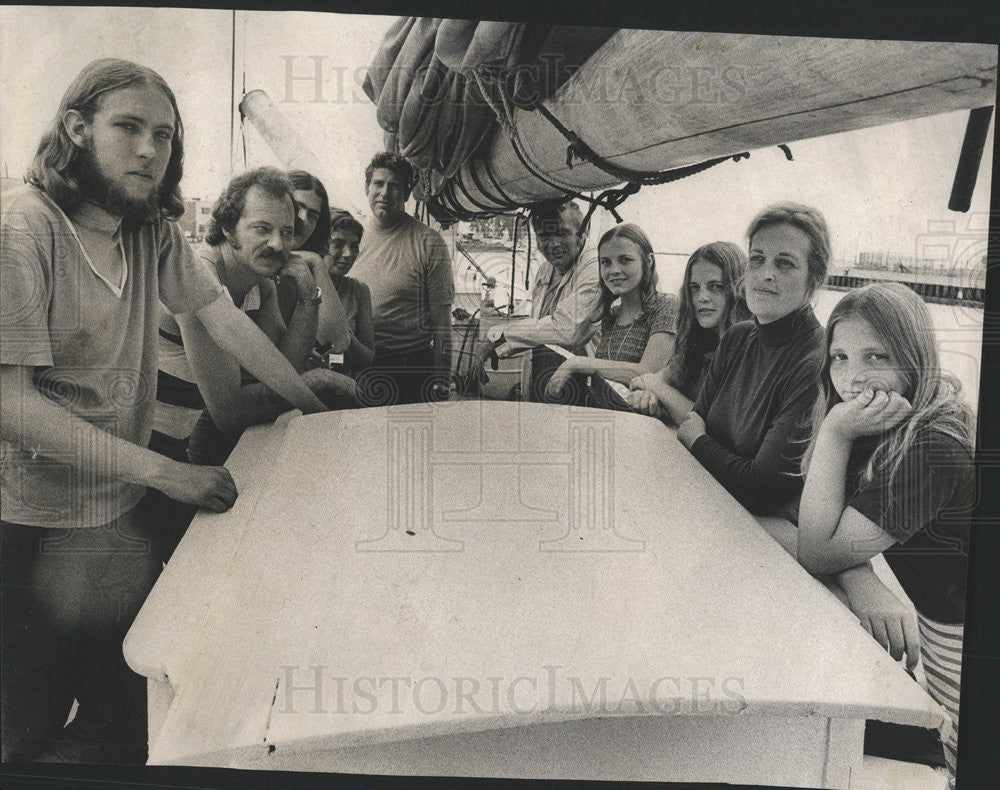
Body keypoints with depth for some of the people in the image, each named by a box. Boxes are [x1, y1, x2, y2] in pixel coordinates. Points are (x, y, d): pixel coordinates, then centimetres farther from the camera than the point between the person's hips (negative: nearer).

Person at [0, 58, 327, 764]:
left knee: (129, 719, 16)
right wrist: (165, 472, -26)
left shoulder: (153, 230, 0)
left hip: (126, 517, 6)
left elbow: (224, 318, 5)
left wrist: (317, 408, 4)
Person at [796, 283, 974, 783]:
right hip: (931, 627, 7)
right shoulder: (887, 430, -3)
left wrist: (835, 432, -30)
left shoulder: (931, 448, -30)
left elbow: (818, 553, -26)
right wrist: (859, 580, -26)